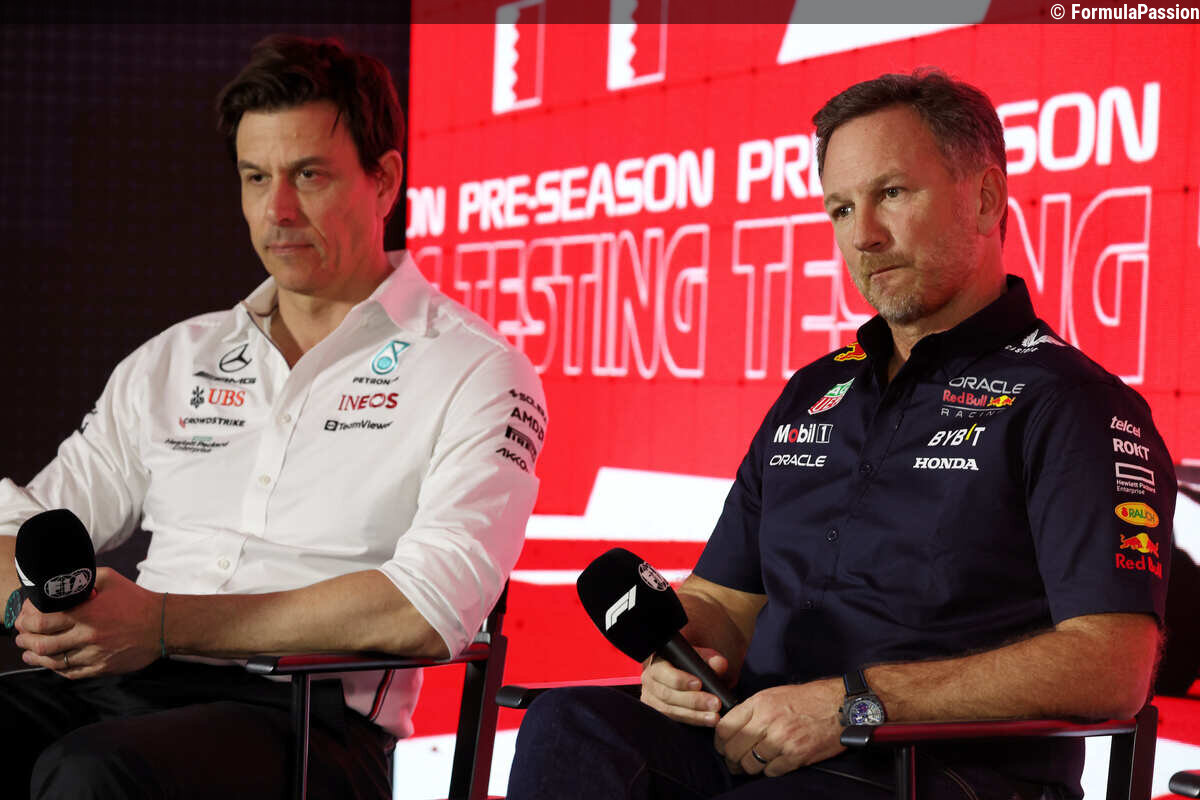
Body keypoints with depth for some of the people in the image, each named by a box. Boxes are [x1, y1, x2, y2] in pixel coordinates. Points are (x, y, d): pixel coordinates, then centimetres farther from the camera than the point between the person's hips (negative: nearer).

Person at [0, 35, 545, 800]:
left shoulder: (476, 374, 3)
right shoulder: (173, 360, 22)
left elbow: (434, 607, -12)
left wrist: (165, 621, -15)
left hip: (301, 709, -5)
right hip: (117, 686, 5)